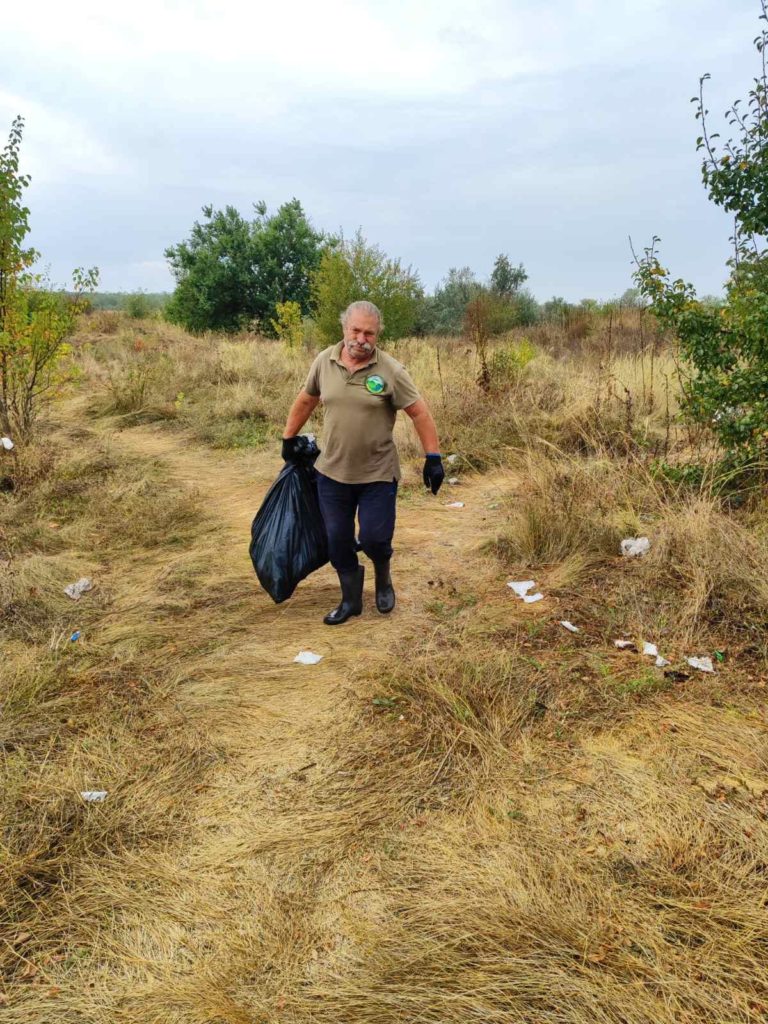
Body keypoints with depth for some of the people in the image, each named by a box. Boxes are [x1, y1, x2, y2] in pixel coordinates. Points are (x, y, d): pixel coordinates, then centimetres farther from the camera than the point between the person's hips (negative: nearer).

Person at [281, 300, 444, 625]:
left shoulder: (390, 370, -12)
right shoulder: (324, 361, -2)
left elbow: (419, 413, -10)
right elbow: (305, 400, 12)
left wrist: (433, 457, -13)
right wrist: (289, 439, 18)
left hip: (377, 475, -3)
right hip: (332, 473, 3)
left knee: (373, 538, -3)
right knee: (338, 541, 9)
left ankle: (383, 579, 31)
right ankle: (351, 600, 30)